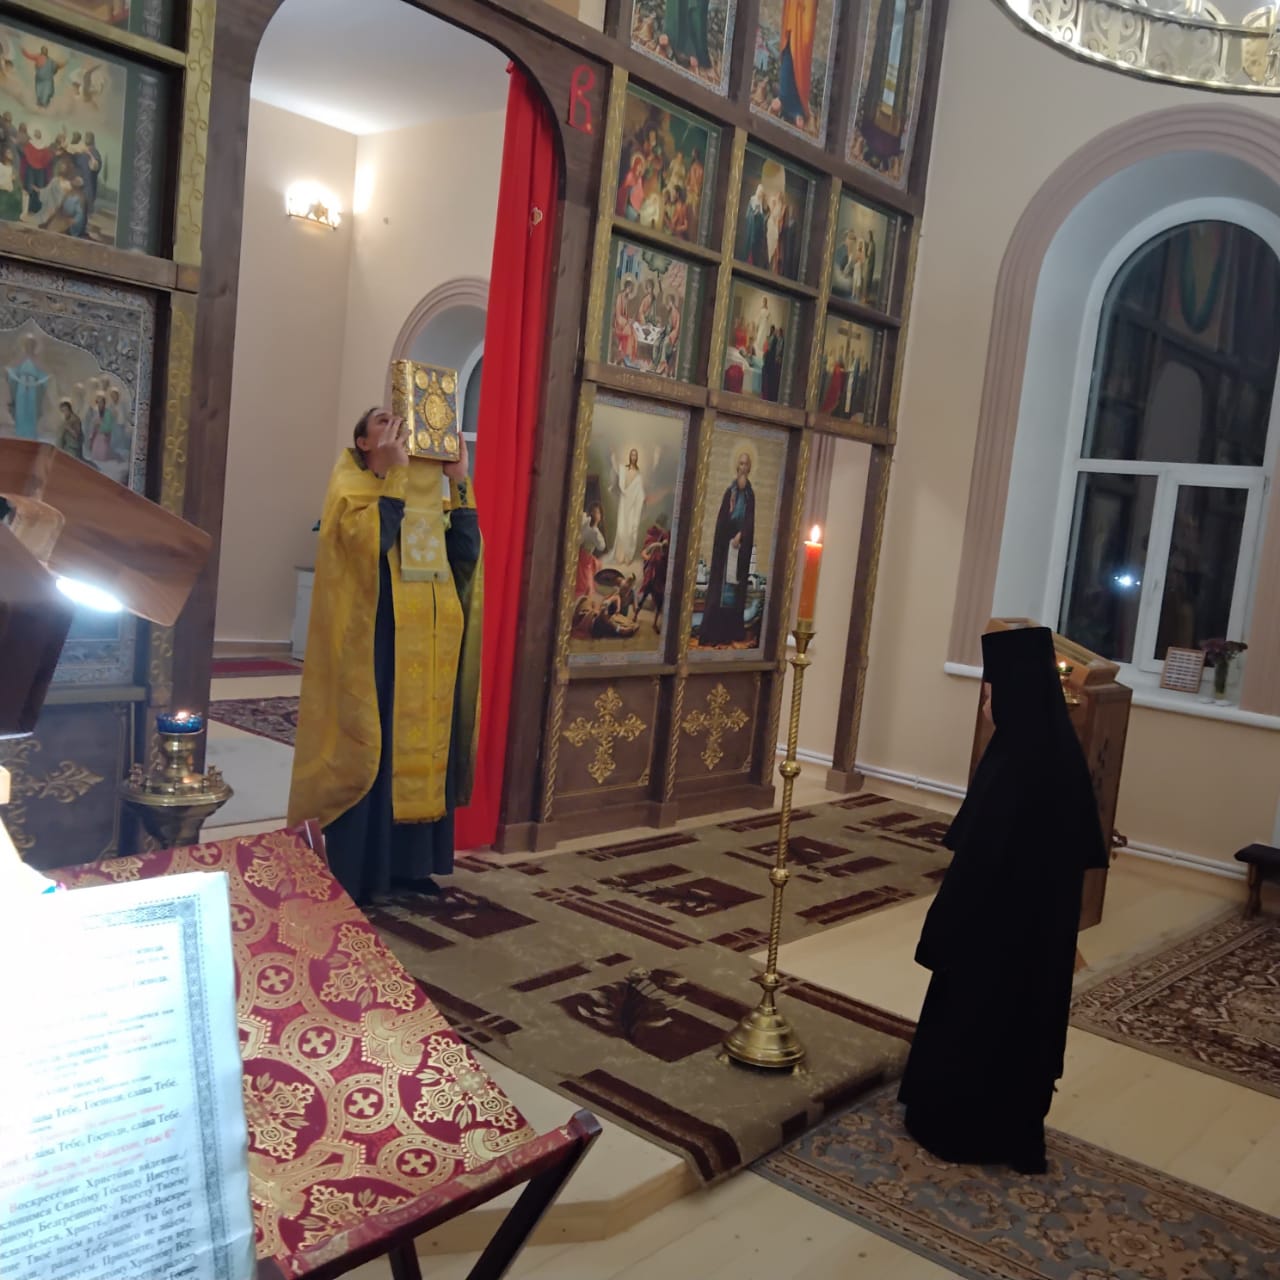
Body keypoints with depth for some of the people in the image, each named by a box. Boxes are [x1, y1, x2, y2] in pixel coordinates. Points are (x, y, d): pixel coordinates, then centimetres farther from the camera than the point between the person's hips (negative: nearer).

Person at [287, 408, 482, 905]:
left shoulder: (429, 496, 17)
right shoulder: (352, 488, -1)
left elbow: (466, 555, 4)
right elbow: (370, 543, -21)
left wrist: (458, 482, 1)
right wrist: (395, 474, -15)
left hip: (431, 650, 6)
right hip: (376, 646, -6)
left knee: (424, 749, 10)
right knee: (370, 752, -3)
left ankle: (407, 865, 21)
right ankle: (355, 877, 6)